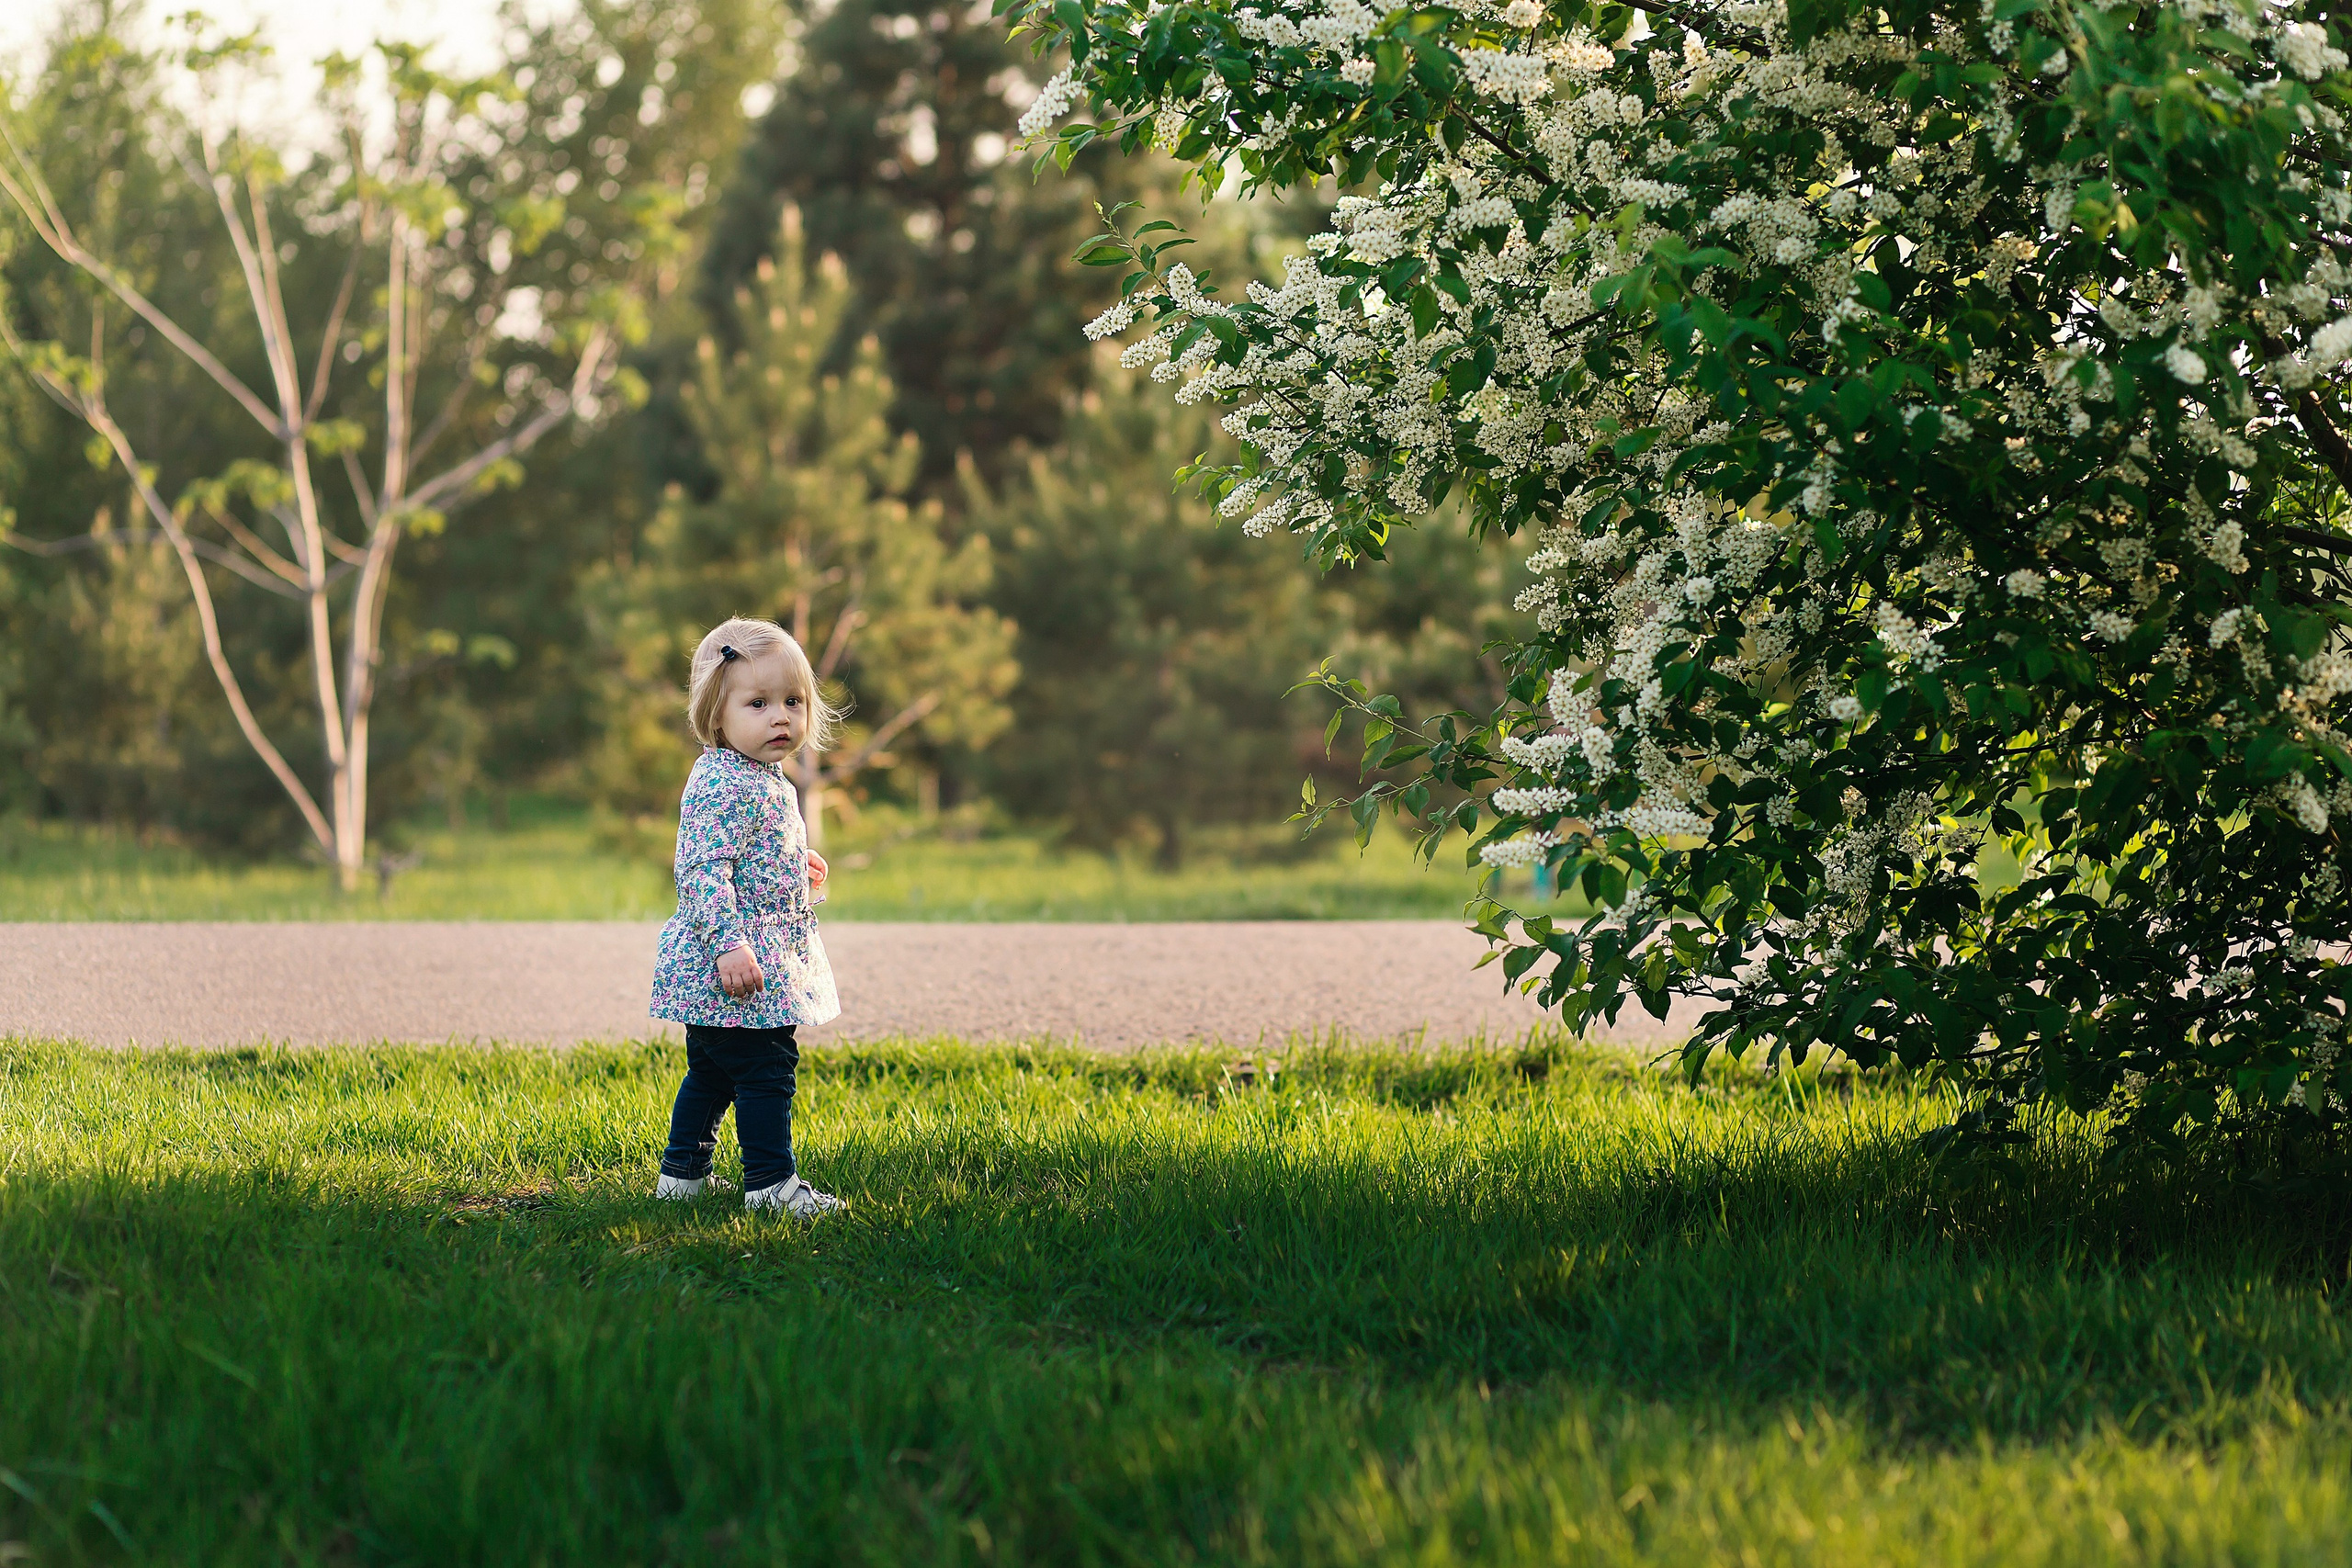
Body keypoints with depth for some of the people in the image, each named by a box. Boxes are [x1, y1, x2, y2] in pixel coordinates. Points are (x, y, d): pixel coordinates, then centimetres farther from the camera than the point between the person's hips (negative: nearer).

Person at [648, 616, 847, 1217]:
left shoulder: (762, 780, 15)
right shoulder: (722, 785, -19)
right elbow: (702, 872, -26)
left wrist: (796, 869, 25)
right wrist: (728, 944, -32)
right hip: (738, 968, -11)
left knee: (711, 1071, 19)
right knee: (765, 1068, -6)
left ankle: (682, 1172, 28)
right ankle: (771, 1183, -2)